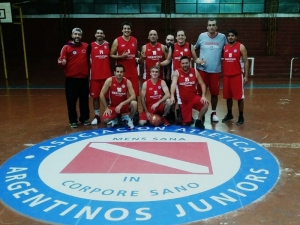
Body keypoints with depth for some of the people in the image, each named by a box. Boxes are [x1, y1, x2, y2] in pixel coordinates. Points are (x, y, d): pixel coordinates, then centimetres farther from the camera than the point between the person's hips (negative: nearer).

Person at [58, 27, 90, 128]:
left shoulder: (86, 46, 8)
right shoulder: (66, 47, -3)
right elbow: (60, 61, -8)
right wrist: (62, 62, -28)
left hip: (84, 78, 3)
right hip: (71, 78, -3)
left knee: (84, 100, 11)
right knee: (71, 100, 1)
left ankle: (84, 118, 24)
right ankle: (73, 120, 13)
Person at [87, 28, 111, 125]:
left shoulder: (108, 45, 5)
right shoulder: (91, 46, 2)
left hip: (107, 75, 1)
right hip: (95, 76, 0)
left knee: (108, 96, 6)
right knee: (95, 96, 5)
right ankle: (97, 116, 16)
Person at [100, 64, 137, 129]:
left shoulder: (127, 82, -13)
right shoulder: (109, 80, -15)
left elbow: (133, 96, -21)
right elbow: (101, 95, -12)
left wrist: (121, 104, -30)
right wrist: (106, 108, -13)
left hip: (124, 105, 0)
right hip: (113, 106, 0)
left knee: (134, 103, -33)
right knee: (105, 119, -27)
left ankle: (128, 119, -2)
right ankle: (115, 119, 11)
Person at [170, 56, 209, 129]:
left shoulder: (195, 72, -3)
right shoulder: (177, 72, -10)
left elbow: (202, 84, -1)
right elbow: (173, 84, -27)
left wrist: (203, 96, -17)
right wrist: (172, 96, -44)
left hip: (194, 97, 2)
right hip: (183, 100, -2)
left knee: (206, 104, -28)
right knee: (186, 122, 1)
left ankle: (199, 120, -3)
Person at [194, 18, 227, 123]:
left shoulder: (222, 37, -1)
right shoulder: (202, 36, 0)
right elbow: (195, 48, 13)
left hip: (215, 70, 0)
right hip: (202, 69, 0)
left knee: (214, 92, 6)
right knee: (201, 91, 6)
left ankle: (213, 112, 22)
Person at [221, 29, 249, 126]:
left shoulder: (241, 47, -4)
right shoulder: (224, 47, 9)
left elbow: (246, 61, -4)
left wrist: (246, 76, -10)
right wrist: (222, 73, 10)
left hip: (237, 75, -4)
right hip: (226, 75, 4)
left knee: (239, 97, -1)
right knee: (228, 96, 11)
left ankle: (241, 116, 10)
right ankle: (229, 114, 27)